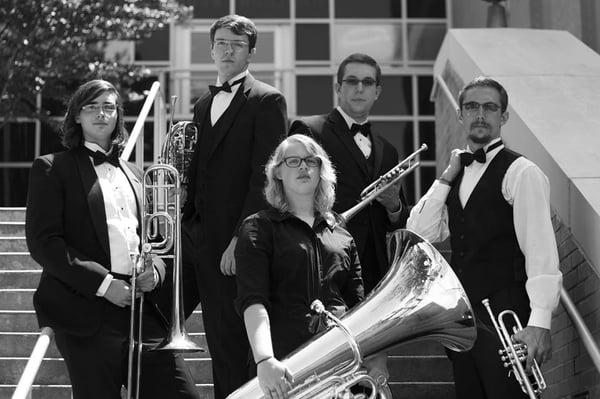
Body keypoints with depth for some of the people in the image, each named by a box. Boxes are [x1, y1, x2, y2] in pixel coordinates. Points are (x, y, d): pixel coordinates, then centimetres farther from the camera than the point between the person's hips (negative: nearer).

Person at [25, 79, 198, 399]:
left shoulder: (132, 174, 22)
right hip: (87, 313, -5)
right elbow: (42, 243, -6)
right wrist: (102, 283, -14)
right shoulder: (52, 168, 4)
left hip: (141, 309, 5)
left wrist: (155, 271, 3)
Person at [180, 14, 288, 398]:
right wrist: (179, 223, 9)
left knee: (229, 345, 0)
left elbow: (263, 177, -11)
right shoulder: (203, 105, 20)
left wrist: (240, 240, -17)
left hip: (229, 241, -7)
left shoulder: (267, 101, -4)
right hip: (190, 233, 7)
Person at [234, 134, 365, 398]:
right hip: (283, 361, -3)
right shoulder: (259, 228, 6)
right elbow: (252, 300, -8)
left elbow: (357, 304, 17)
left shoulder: (340, 234, 19)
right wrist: (264, 360, -24)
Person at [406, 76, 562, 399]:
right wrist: (447, 177, -2)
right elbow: (420, 234, 5)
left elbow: (540, 250, -16)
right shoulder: (458, 172, 14)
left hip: (505, 314, -7)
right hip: (461, 314, 7)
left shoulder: (521, 173, -9)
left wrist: (540, 323, -23)